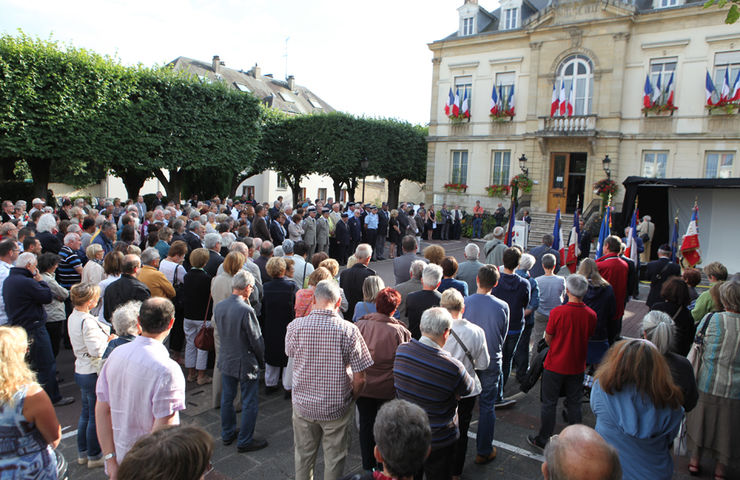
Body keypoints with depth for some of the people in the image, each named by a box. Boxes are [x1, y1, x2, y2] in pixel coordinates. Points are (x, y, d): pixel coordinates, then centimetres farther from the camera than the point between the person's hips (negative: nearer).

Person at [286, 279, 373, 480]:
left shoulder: (295, 326, -14)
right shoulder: (349, 330, -19)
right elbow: (359, 377, -14)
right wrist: (352, 399, 3)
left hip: (303, 405, 2)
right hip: (337, 407, -2)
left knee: (303, 455, 23)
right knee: (334, 458, 18)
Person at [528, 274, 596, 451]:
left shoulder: (557, 312, -22)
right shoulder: (591, 315, -10)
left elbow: (548, 339, -10)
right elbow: (588, 337, 6)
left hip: (555, 366, -3)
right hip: (577, 367, 4)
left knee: (549, 403, 10)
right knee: (574, 403, 18)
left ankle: (543, 439, 22)